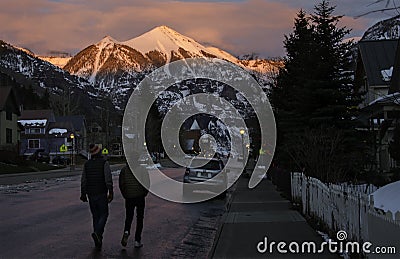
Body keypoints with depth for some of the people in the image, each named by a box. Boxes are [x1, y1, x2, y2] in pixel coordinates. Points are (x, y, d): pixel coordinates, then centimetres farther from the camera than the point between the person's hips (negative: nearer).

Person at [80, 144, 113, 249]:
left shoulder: (87, 164, 4)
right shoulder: (104, 163, -8)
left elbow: (83, 180, 5)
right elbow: (108, 179, -15)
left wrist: (83, 194, 12)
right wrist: (110, 192, -10)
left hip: (91, 194, 4)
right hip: (101, 194, -4)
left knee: (95, 216, 12)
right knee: (103, 214, 7)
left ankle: (98, 241, 13)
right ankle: (97, 232, -17)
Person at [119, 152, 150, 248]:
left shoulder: (124, 169, 0)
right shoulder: (142, 170, -7)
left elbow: (121, 184, 4)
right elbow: (147, 184, -7)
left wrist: (125, 195, 14)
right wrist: (144, 194, 8)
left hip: (129, 198, 2)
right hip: (140, 197, -2)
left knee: (128, 217, 16)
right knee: (139, 218, 8)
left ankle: (126, 231, -13)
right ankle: (137, 241, 8)